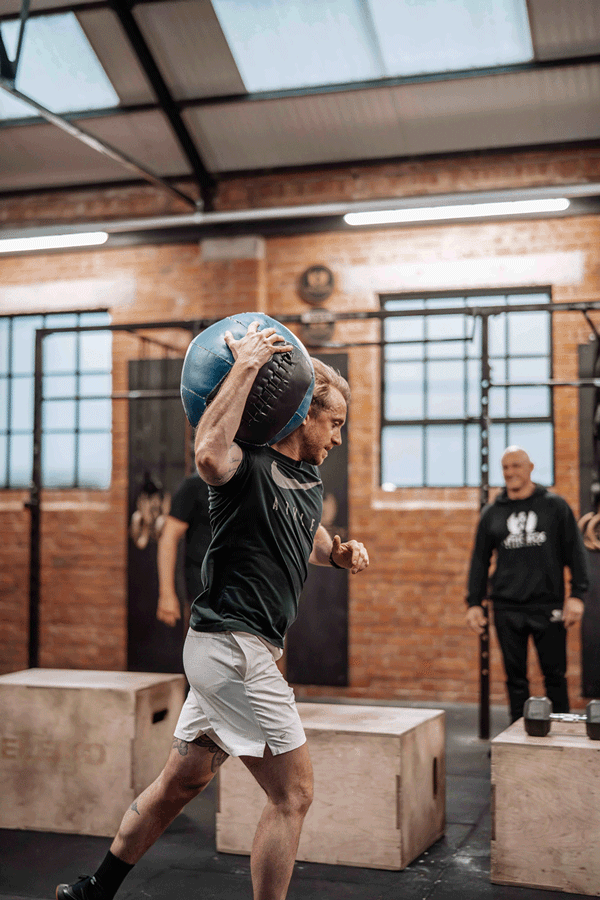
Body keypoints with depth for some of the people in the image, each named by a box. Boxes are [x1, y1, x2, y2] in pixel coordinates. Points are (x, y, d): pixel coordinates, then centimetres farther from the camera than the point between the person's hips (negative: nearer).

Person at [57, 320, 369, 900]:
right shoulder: (251, 466, -14)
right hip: (232, 645, -10)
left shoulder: (308, 478, 15)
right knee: (293, 794, -4)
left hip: (229, 651, 10)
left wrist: (337, 553, 14)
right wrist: (245, 367, -33)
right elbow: (209, 452, -39)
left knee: (181, 782, 19)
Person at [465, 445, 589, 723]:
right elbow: (480, 560, 14)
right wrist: (474, 603, 7)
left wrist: (577, 595, -6)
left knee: (555, 675, 2)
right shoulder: (492, 513, 10)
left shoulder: (555, 505, 5)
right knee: (515, 677, 5)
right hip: (507, 609, 2)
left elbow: (576, 551, 3)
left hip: (548, 606, -2)